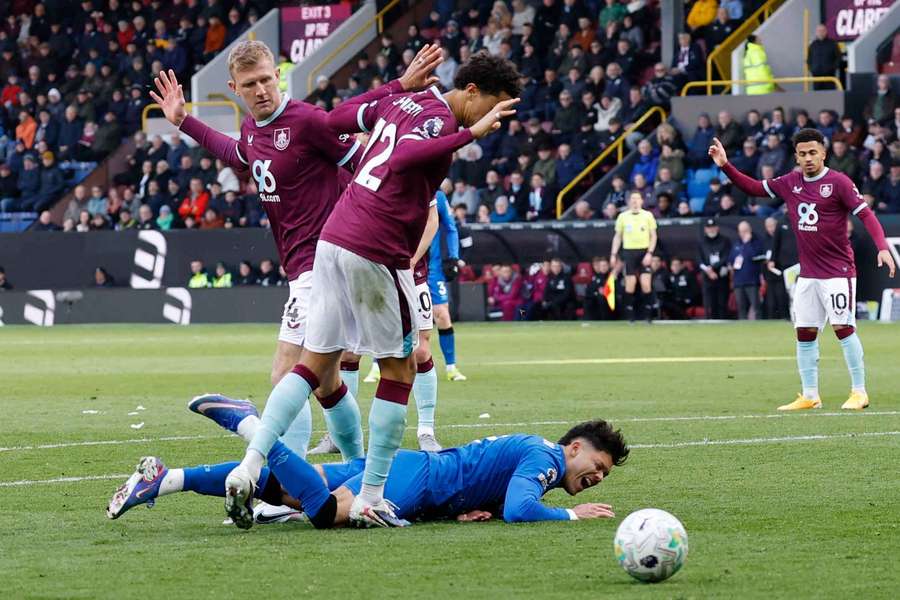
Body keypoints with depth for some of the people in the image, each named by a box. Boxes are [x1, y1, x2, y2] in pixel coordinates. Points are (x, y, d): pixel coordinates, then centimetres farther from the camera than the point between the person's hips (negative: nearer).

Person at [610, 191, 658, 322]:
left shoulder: (648, 215, 4)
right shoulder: (623, 216, 7)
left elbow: (653, 236, 4)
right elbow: (617, 237, 13)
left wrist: (650, 253, -8)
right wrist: (614, 254, 4)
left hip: (644, 252, -1)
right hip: (629, 252, 1)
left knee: (646, 284, -10)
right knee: (630, 284, -3)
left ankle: (648, 315, -1)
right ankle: (630, 315, 4)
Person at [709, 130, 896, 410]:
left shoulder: (838, 182, -9)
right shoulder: (790, 182, 8)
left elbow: (865, 214, -13)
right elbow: (754, 187, 19)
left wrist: (882, 247, -25)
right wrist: (725, 166, 8)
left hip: (838, 271, -6)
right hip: (807, 274, 6)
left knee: (843, 328, -9)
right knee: (804, 333, 5)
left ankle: (859, 392, -1)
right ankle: (809, 396, 12)